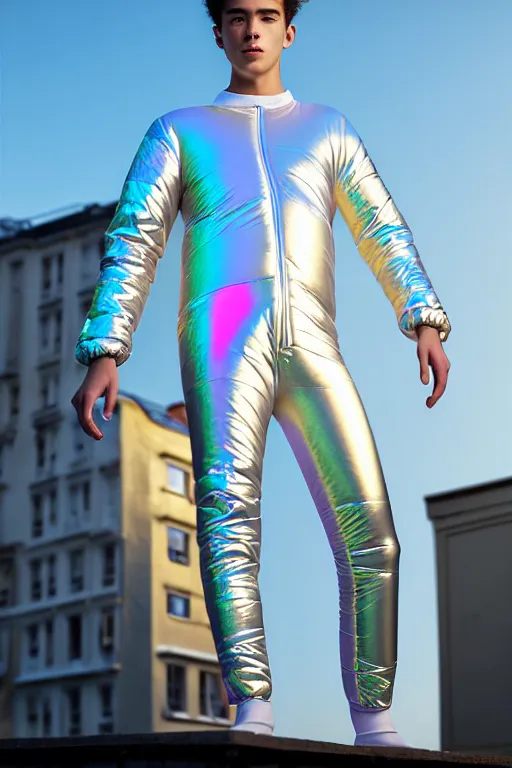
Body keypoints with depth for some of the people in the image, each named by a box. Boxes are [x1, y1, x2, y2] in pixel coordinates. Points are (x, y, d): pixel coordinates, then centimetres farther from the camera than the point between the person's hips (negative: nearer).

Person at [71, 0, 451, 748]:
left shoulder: (327, 129, 28)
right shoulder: (179, 131, 23)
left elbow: (384, 233, 15)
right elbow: (132, 246, 12)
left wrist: (425, 322, -2)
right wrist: (104, 355, -2)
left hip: (311, 347, 2)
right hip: (223, 332, -2)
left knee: (371, 532, -11)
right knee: (229, 511, -23)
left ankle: (375, 726, -7)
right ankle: (252, 711, -32)